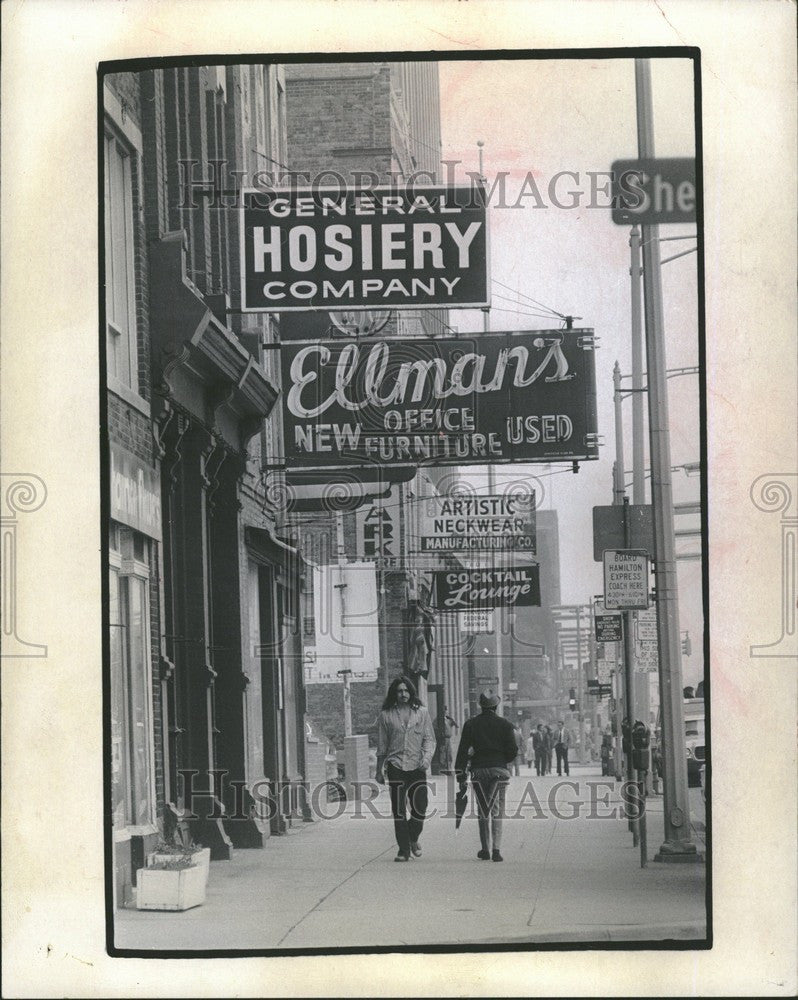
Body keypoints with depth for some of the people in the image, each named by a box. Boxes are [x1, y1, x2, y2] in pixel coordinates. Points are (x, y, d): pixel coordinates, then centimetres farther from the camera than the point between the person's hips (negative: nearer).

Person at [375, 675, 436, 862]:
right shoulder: (386, 715, 7)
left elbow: (429, 739, 6)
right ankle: (403, 850, 4)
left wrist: (426, 757, -12)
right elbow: (381, 746, 12)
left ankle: (413, 839, 25)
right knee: (398, 812, -3)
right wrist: (379, 771, 13)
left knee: (420, 809, -3)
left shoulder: (421, 713, 7)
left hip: (417, 767, 0)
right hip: (395, 767, 0)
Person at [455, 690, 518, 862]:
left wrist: (460, 774, 2)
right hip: (499, 769, -1)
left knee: (482, 811, 13)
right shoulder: (505, 725, 0)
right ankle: (496, 849, -11)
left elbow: (463, 750, -1)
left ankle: (485, 849, 15)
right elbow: (513, 751, -1)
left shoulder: (470, 724, 2)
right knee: (497, 810, 1)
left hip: (478, 770, 1)